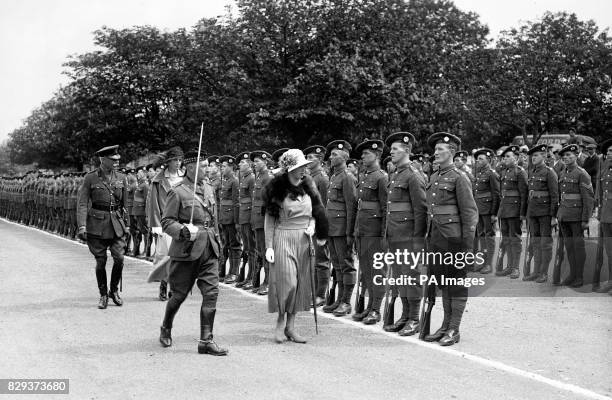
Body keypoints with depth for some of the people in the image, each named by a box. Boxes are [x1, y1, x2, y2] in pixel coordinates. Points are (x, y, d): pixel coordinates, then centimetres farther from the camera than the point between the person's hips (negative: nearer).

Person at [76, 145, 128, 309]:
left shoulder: (121, 178, 7)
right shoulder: (91, 178, -3)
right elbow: (82, 203, -4)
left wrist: (126, 225, 12)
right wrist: (82, 226, -12)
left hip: (116, 223, 3)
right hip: (97, 224, -2)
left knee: (119, 258, -6)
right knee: (101, 261, 1)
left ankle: (114, 290, 17)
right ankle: (103, 295, 18)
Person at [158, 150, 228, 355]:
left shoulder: (209, 189, 11)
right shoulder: (177, 192, -8)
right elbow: (166, 222, -9)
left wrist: (216, 239, 20)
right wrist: (183, 230, -26)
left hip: (209, 250, 5)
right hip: (186, 250, -5)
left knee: (211, 292, -4)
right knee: (179, 293, 7)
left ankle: (206, 340, 2)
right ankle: (166, 328, 34)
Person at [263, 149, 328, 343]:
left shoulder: (308, 187, 7)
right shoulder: (277, 189, -6)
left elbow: (315, 213, 18)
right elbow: (269, 219, -4)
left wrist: (312, 226, -3)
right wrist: (269, 246, -8)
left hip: (304, 240, 5)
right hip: (283, 238, -5)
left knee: (301, 284, 6)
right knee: (287, 282, -10)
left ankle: (291, 326, 16)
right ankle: (280, 323, 10)